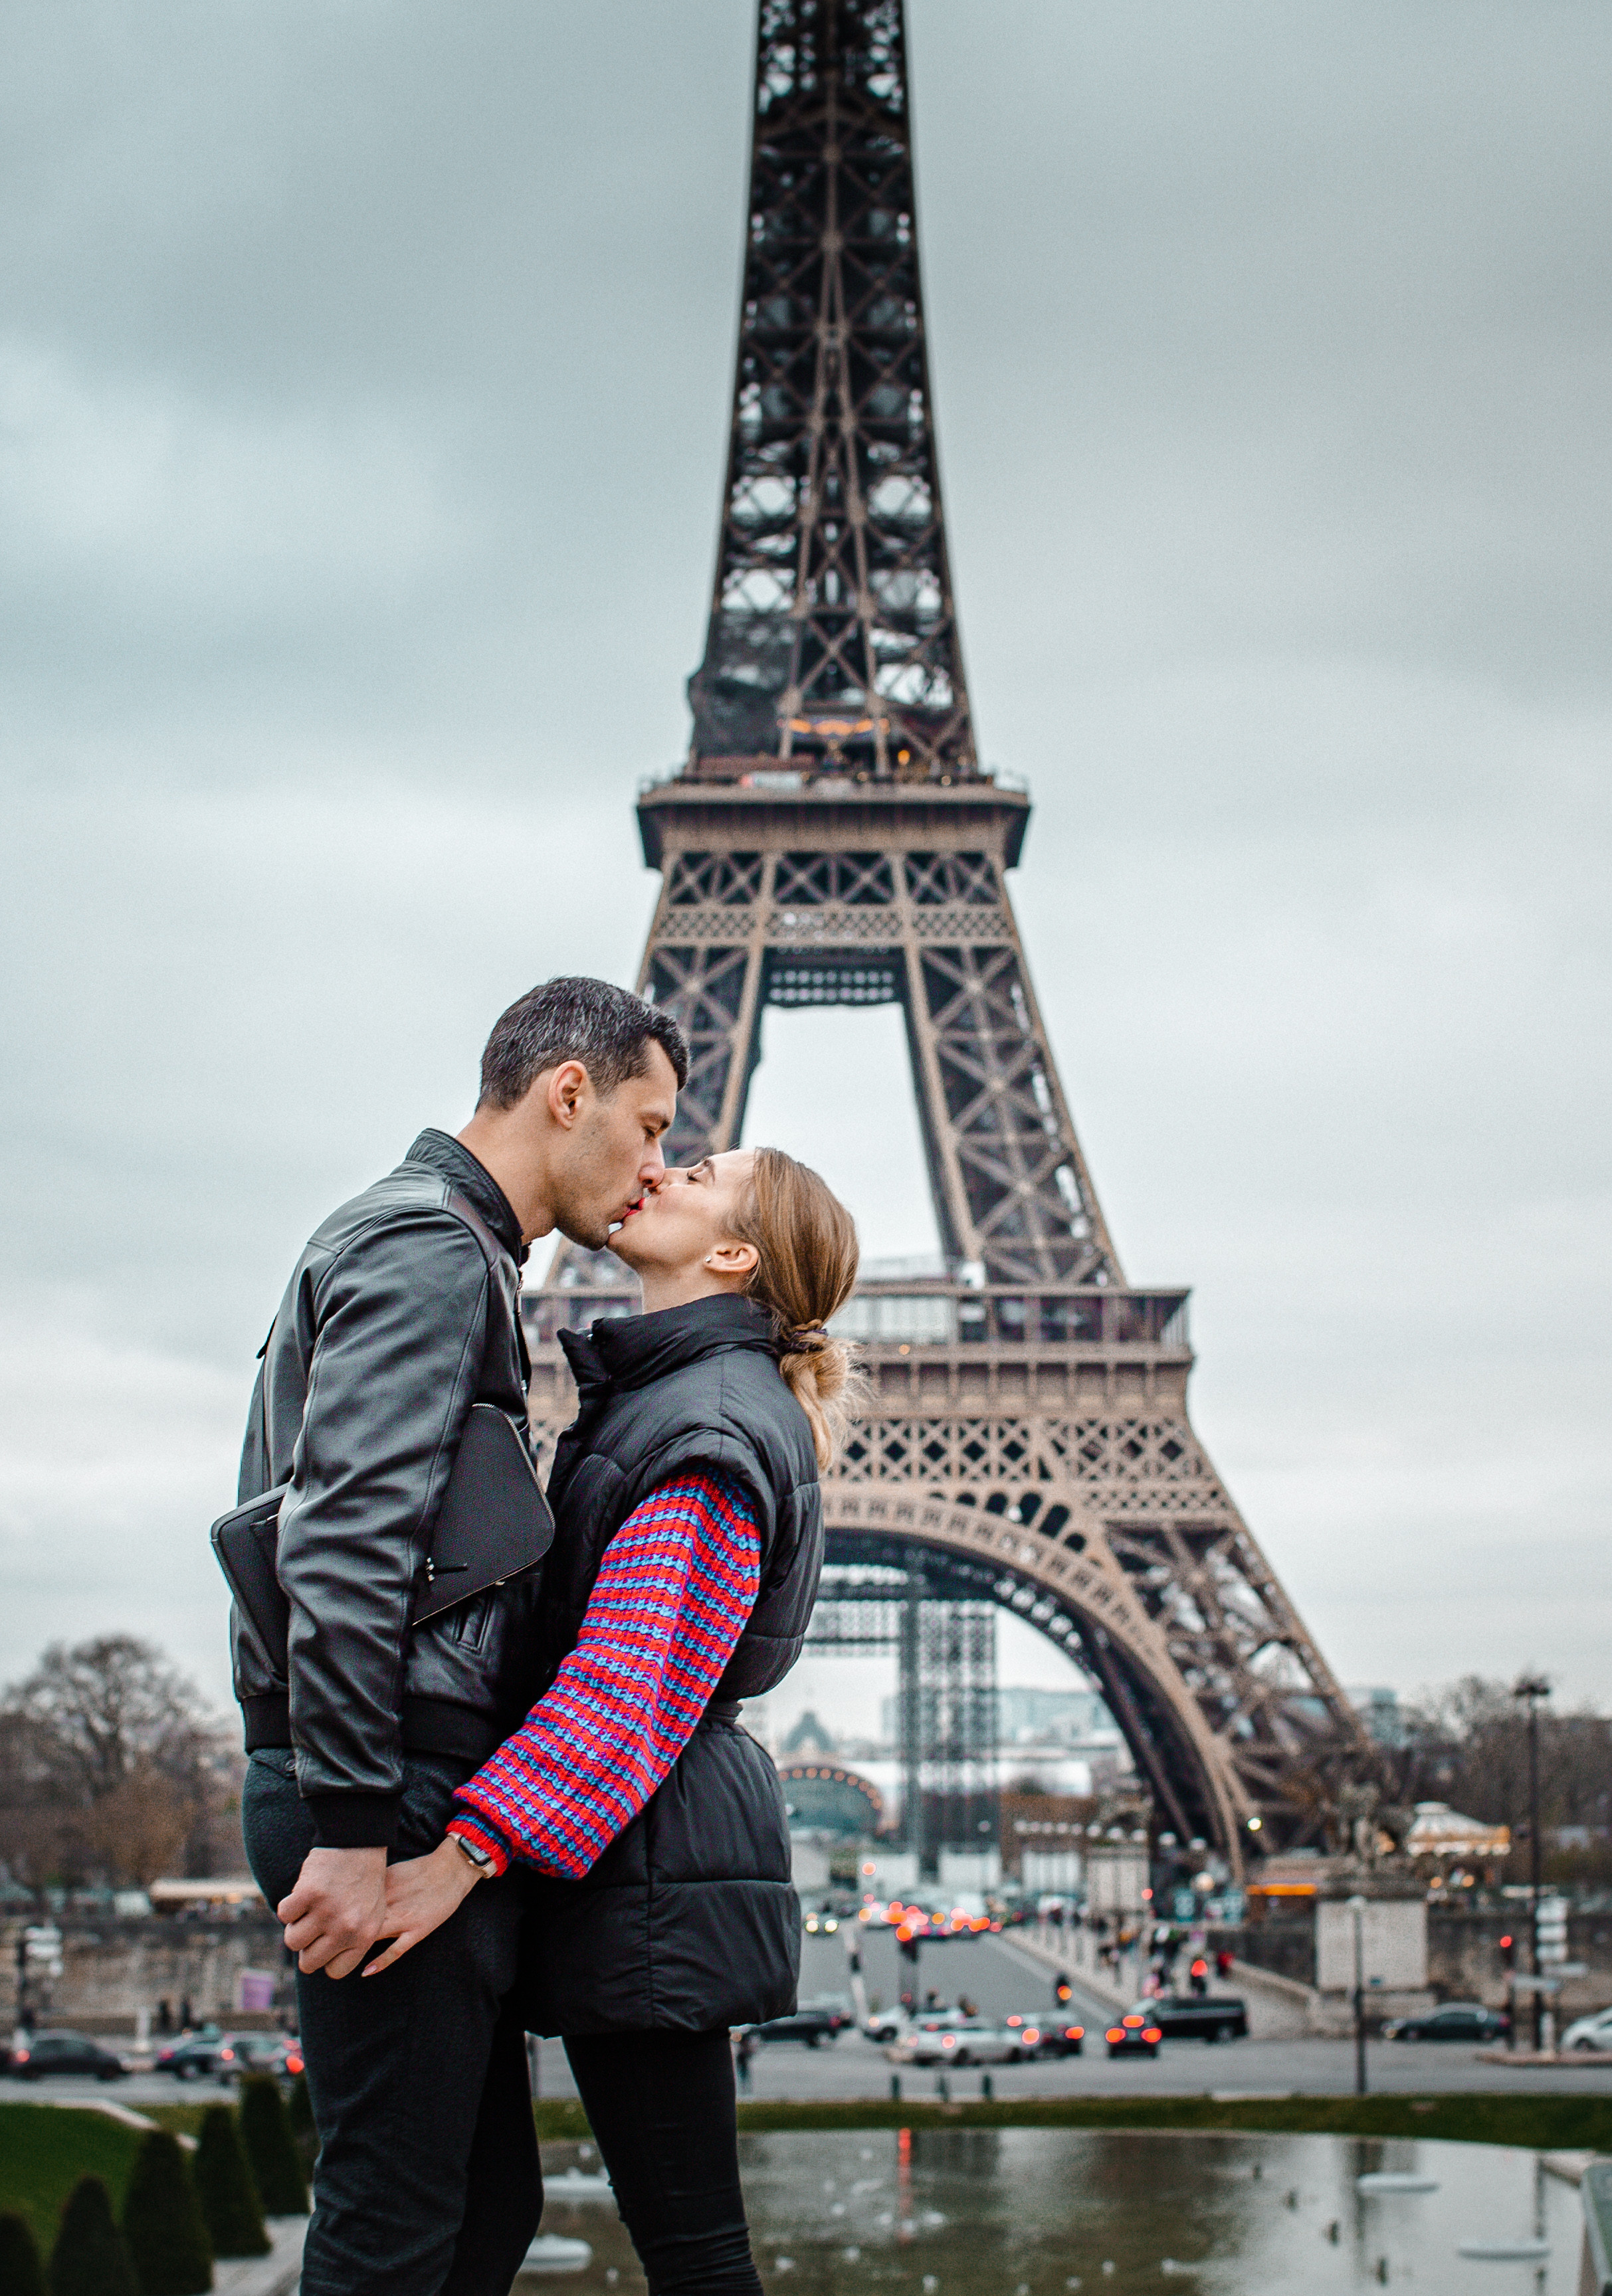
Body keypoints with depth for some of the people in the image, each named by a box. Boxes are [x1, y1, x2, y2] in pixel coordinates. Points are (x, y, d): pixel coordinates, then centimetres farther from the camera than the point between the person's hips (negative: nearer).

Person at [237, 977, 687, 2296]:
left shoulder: (458, 1255, 23)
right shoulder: (426, 1247, -10)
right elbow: (342, 1542, -21)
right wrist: (349, 1826, -24)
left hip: (434, 1807, 10)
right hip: (399, 1799, -10)